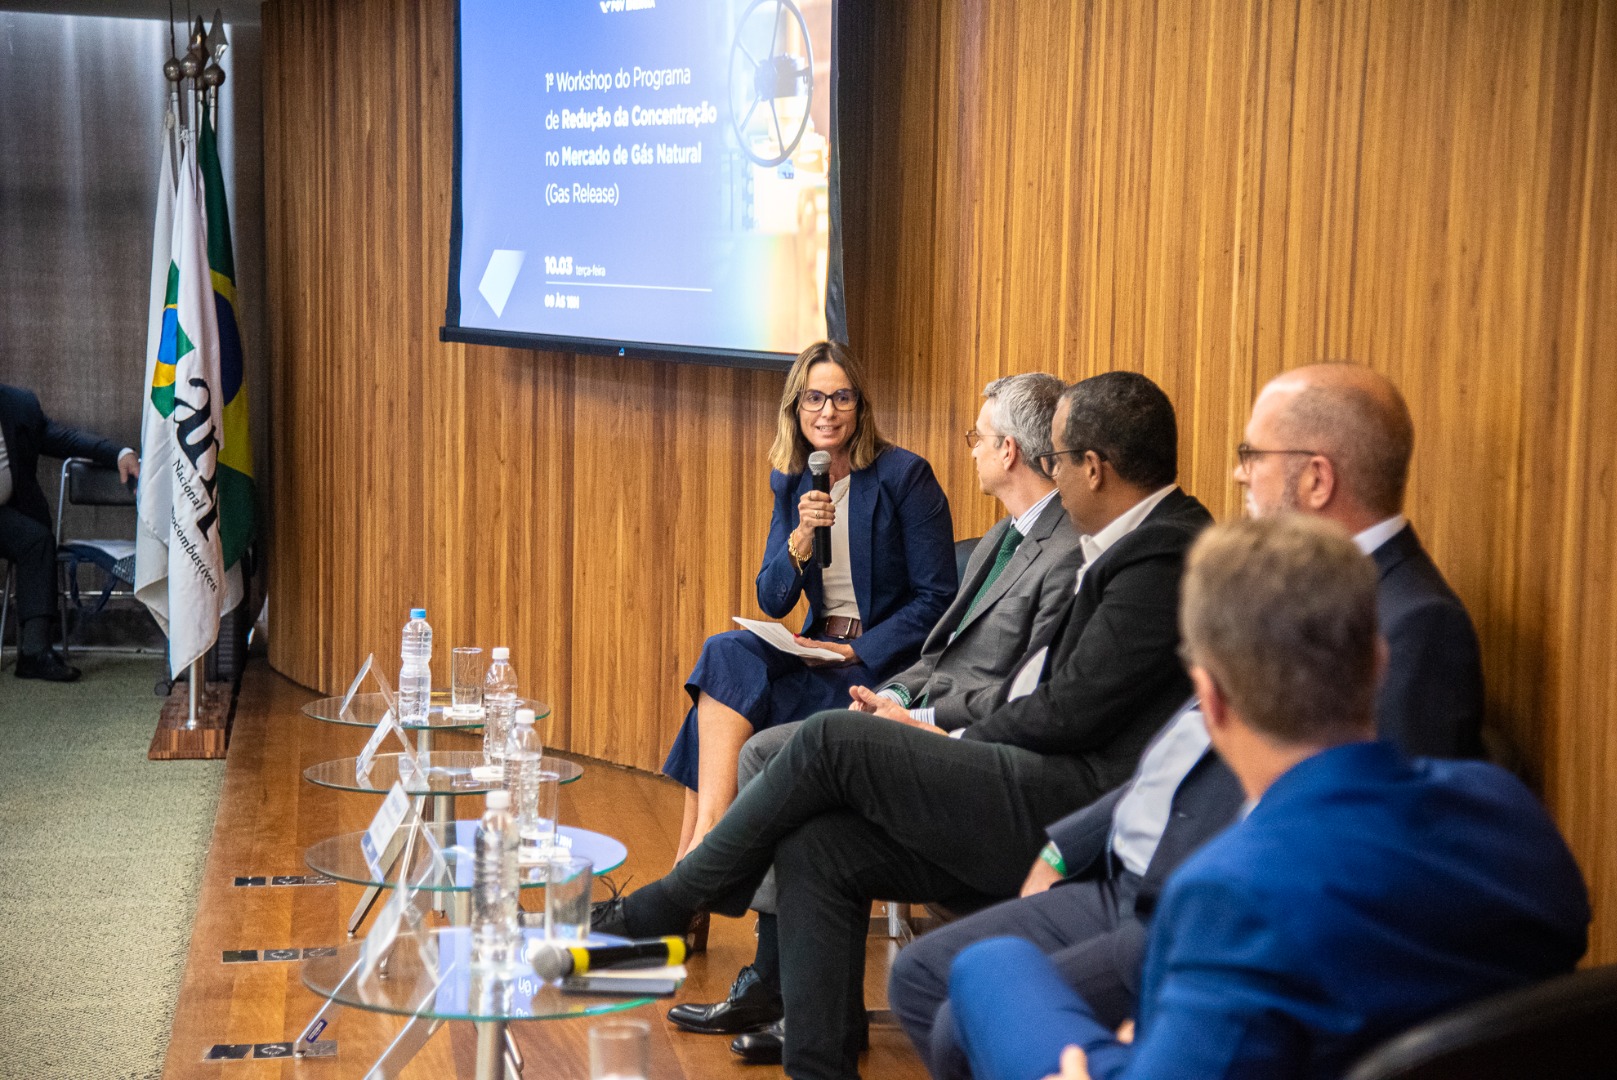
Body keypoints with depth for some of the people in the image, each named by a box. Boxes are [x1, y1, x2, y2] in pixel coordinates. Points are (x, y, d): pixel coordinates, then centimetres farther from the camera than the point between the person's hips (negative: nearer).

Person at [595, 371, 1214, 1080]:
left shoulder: (1165, 555, -14)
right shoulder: (1142, 544, 18)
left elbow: (1074, 710, -16)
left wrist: (959, 743, -1)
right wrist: (950, 743, 6)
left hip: (1067, 804, -10)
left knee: (832, 740, -12)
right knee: (815, 847, -3)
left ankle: (656, 911, 3)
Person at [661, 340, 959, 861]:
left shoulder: (905, 475, -8)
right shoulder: (791, 483, 9)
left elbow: (936, 599, -9)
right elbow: (773, 603, 6)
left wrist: (856, 651, -18)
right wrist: (802, 539, -13)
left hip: (886, 661, -6)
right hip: (820, 651, 6)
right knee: (727, 656, -24)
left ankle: (699, 844, -21)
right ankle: (704, 843, -28)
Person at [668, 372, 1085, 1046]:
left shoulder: (1070, 554, -16)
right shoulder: (999, 541, 18)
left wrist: (924, 719, -17)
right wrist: (896, 694, 2)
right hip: (922, 714, 10)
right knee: (765, 752, 0)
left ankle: (776, 987, -9)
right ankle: (775, 983, -3)